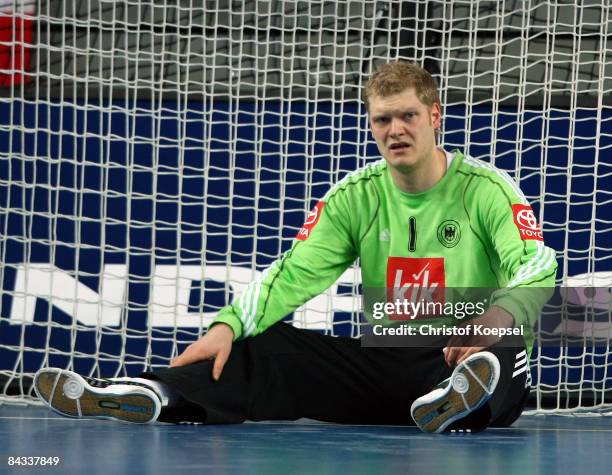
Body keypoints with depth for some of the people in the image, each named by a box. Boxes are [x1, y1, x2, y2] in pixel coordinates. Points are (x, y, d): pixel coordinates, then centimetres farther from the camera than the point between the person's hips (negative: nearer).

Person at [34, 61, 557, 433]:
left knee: (506, 348, -40)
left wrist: (495, 322, -41)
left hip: (462, 362, -4)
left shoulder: (486, 188, -5)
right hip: (381, 363, 5)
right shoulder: (355, 196, 7)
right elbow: (294, 273, -2)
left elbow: (536, 270, -19)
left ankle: (462, 403, -74)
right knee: (272, 346, -16)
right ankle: (164, 394, -39)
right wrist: (229, 324, -21)